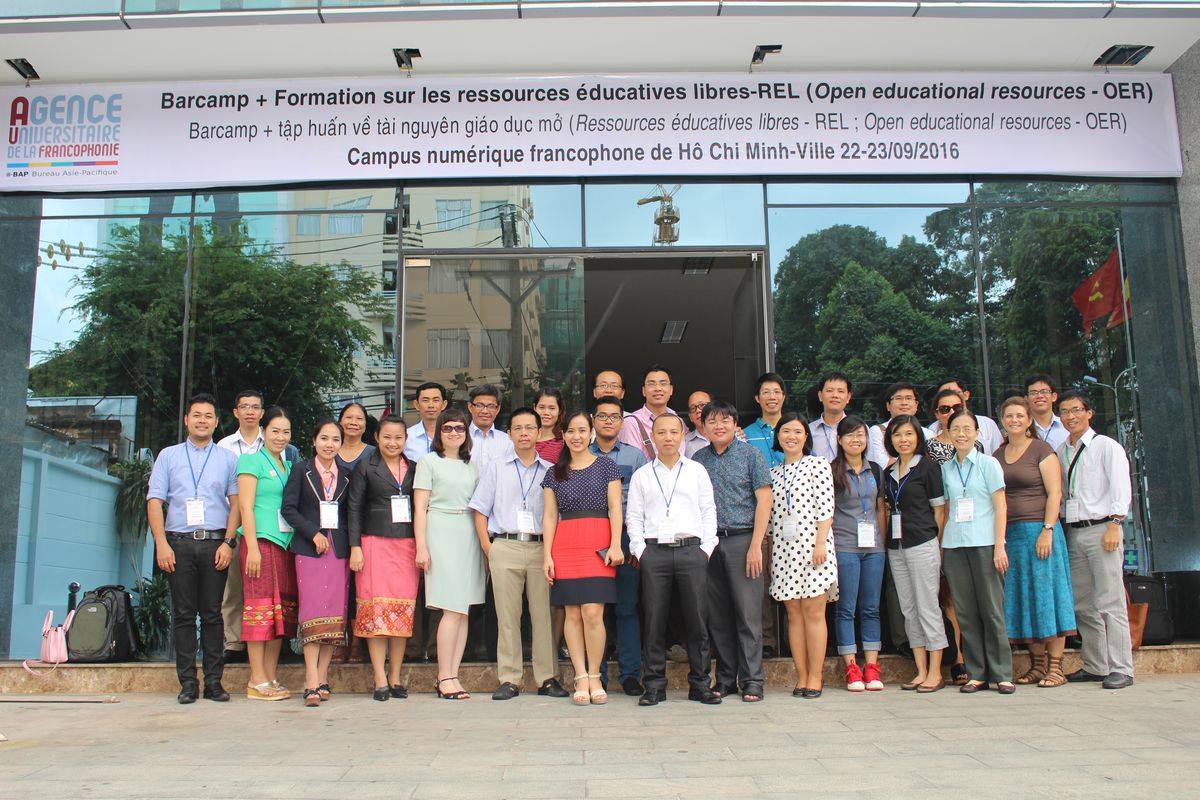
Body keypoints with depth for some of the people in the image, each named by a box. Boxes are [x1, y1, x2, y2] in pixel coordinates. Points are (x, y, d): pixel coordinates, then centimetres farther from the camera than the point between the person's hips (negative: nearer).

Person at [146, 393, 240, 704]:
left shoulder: (228, 459, 12)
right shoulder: (168, 456, 13)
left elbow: (236, 503, 6)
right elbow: (154, 502, 6)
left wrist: (228, 542, -6)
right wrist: (162, 544, -5)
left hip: (215, 543, 0)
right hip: (179, 543, 1)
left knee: (212, 614, -1)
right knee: (183, 614, 1)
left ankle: (214, 681, 4)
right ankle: (188, 683, 5)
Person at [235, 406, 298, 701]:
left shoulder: (289, 465, 19)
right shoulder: (252, 461, 0)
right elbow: (245, 507, -7)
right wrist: (253, 548, -14)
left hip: (286, 543, 7)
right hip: (260, 541, -7)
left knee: (282, 609, 5)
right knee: (261, 607, -7)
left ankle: (271, 677, 11)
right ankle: (257, 681, -2)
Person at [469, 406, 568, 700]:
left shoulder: (551, 471, 13)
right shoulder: (496, 468, 15)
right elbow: (480, 511, 11)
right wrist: (488, 549, 1)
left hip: (542, 548, 0)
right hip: (504, 547, 0)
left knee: (544, 614, -2)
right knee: (507, 615, 0)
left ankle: (547, 678, 4)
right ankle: (509, 679, 6)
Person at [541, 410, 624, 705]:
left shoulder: (606, 466, 9)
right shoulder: (554, 473, 14)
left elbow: (615, 508, 4)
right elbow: (550, 515, 11)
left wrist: (616, 545, -7)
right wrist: (547, 555, 3)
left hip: (598, 544, -2)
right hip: (565, 545, 2)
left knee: (592, 612, -10)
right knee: (572, 614, 0)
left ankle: (594, 677, 2)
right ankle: (581, 678, 6)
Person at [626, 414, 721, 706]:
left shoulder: (697, 471, 13)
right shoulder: (641, 475, 13)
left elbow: (709, 511, 11)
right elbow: (634, 516, 11)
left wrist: (706, 547, 1)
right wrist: (640, 550, -1)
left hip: (692, 549, 0)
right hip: (654, 551, 0)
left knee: (696, 619, 0)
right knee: (655, 620, 0)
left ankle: (699, 683, 9)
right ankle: (654, 685, 7)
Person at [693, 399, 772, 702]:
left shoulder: (750, 454, 1)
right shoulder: (699, 459, 12)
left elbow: (764, 500, -3)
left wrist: (755, 546, -10)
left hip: (742, 540, -3)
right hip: (709, 543, 4)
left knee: (748, 614, -3)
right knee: (717, 617, 7)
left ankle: (751, 680, 5)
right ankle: (726, 679, 16)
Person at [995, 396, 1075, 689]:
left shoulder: (1041, 450, -1)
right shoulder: (997, 455, 15)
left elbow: (1055, 493, -8)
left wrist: (1047, 530, -17)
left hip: (1038, 530, -5)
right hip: (1009, 534, 6)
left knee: (1046, 592, -4)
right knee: (1021, 597, 6)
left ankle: (1056, 666, 1)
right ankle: (1037, 664, 13)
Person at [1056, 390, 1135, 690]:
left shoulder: (1106, 446, 0)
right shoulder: (1061, 452, 16)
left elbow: (1121, 488, -8)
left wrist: (1114, 525, -16)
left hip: (1101, 528, -6)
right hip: (1073, 533, 6)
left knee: (1110, 601, -7)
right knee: (1082, 604, 7)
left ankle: (1120, 668, -3)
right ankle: (1095, 666, 15)